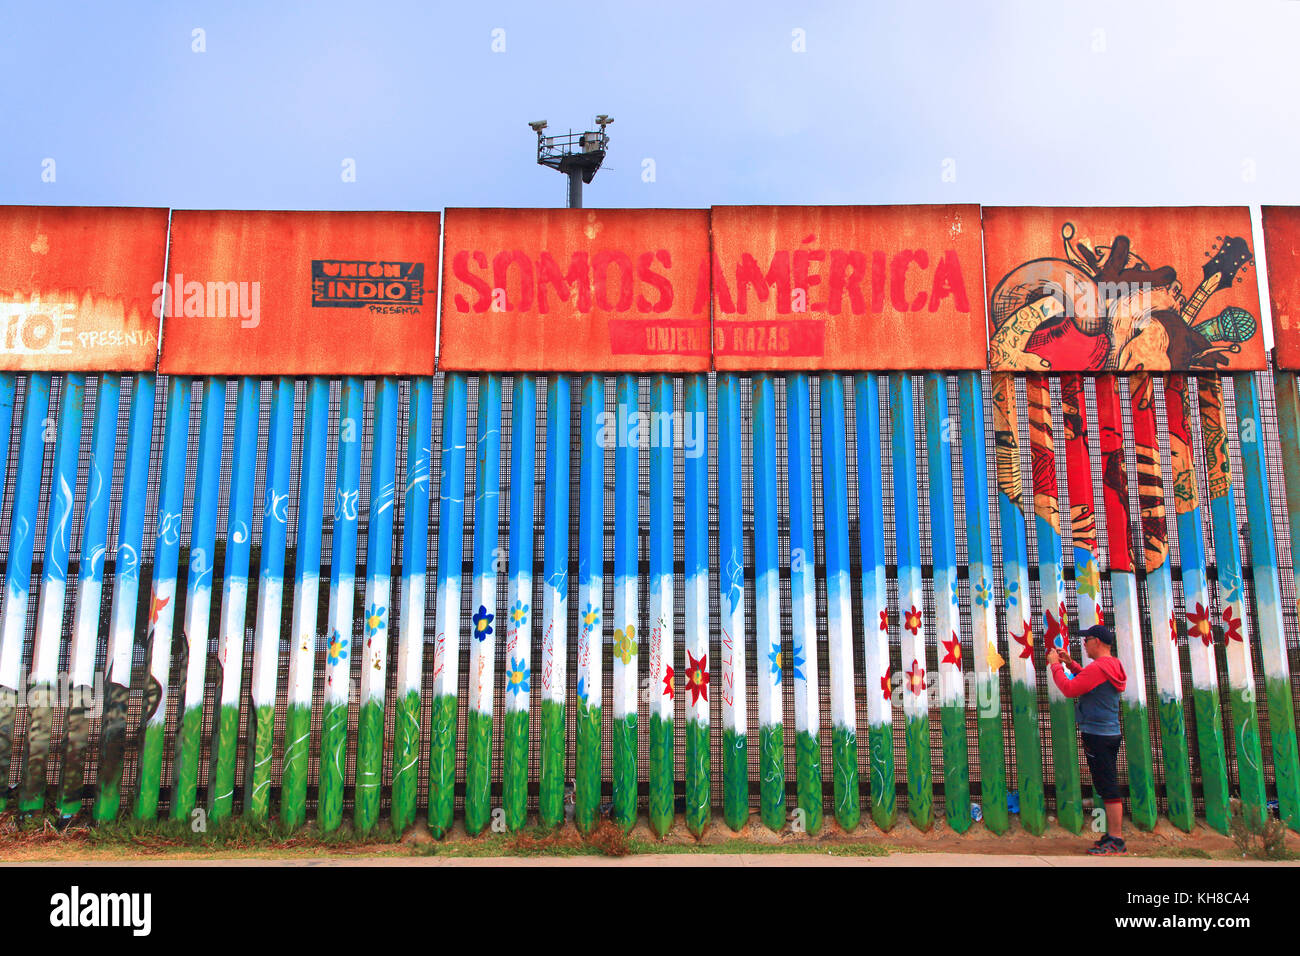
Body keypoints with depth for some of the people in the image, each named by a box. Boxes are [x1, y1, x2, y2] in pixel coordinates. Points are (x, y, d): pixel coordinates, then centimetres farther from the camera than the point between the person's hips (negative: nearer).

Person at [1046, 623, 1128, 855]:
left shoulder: (1098, 668, -18)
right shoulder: (1112, 666, 13)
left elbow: (1069, 689, -20)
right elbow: (1088, 681, 28)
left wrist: (1055, 665, -9)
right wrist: (1069, 663, 20)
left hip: (1097, 735, -10)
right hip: (1110, 732, 10)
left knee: (1107, 788, -7)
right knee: (1108, 786, 15)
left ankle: (1116, 841, -5)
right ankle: (1112, 834, 22)